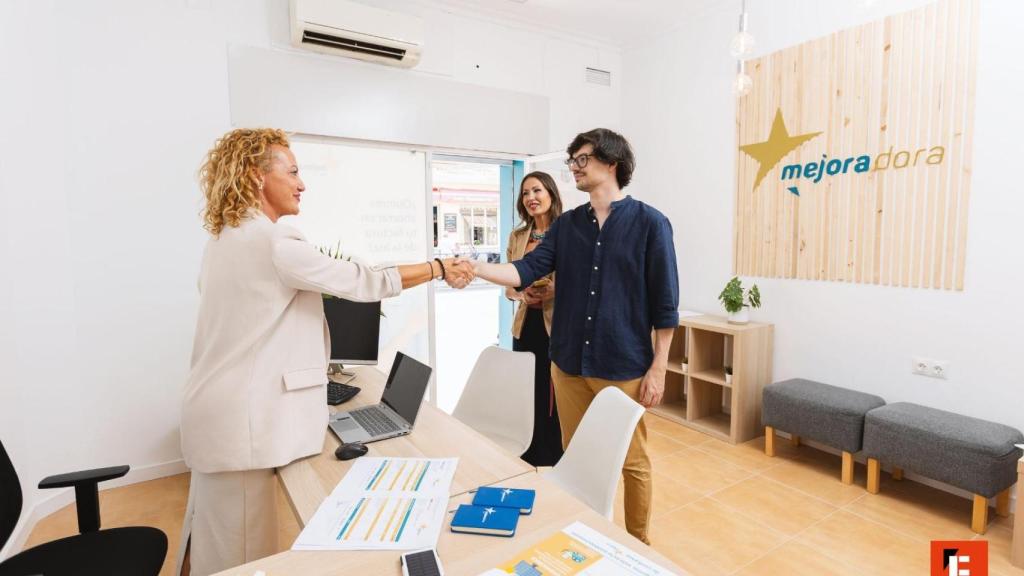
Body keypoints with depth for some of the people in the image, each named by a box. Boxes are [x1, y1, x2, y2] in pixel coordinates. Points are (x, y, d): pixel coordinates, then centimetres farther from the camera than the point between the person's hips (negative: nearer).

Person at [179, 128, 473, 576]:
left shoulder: (223, 239, 10)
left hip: (221, 412, 10)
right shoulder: (272, 242, -21)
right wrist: (439, 268, -9)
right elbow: (362, 282, -19)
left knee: (220, 539, 23)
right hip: (242, 419, -10)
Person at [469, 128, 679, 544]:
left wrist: (658, 368, -8)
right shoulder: (566, 225, 8)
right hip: (569, 364, 5)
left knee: (631, 462, 11)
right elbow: (527, 270, -3)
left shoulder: (649, 223, -6)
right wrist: (475, 268, -18)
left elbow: (664, 302, -6)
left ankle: (638, 546, 34)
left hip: (625, 367, -4)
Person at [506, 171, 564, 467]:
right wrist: (522, 295, -7)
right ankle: (530, 467, 30)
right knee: (528, 398, 13)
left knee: (557, 402, 4)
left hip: (558, 328, -5)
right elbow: (509, 284, 14)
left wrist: (551, 292, -23)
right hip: (526, 326, 5)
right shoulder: (517, 237, 10)